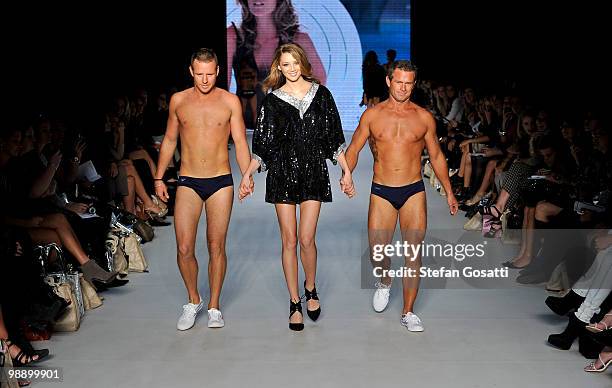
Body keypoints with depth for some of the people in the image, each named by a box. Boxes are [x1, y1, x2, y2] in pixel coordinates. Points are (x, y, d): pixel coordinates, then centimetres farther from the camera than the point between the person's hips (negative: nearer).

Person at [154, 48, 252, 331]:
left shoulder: (230, 101, 1)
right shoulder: (178, 100, 5)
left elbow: (240, 143, -1)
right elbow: (170, 140, 14)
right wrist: (159, 178, 11)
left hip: (221, 182, -1)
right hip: (188, 183, 1)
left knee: (216, 247, 4)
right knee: (184, 248, -4)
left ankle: (214, 306, 19)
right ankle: (193, 301, 19)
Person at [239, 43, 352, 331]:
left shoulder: (320, 94, 5)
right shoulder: (272, 101, 4)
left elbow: (334, 137, 8)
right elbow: (262, 145, 5)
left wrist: (346, 171, 6)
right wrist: (247, 173, -4)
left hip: (314, 172, 0)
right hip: (282, 173, 0)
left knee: (306, 239, -6)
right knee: (289, 240, 3)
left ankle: (310, 290, 21)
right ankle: (295, 303, 15)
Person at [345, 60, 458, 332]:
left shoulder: (424, 118, 5)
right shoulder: (372, 115, 3)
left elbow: (436, 156, 13)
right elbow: (354, 148, 7)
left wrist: (449, 192, 12)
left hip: (414, 191, 0)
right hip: (381, 192, 0)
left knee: (414, 252, -3)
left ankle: (408, 312, 10)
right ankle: (385, 283, 32)